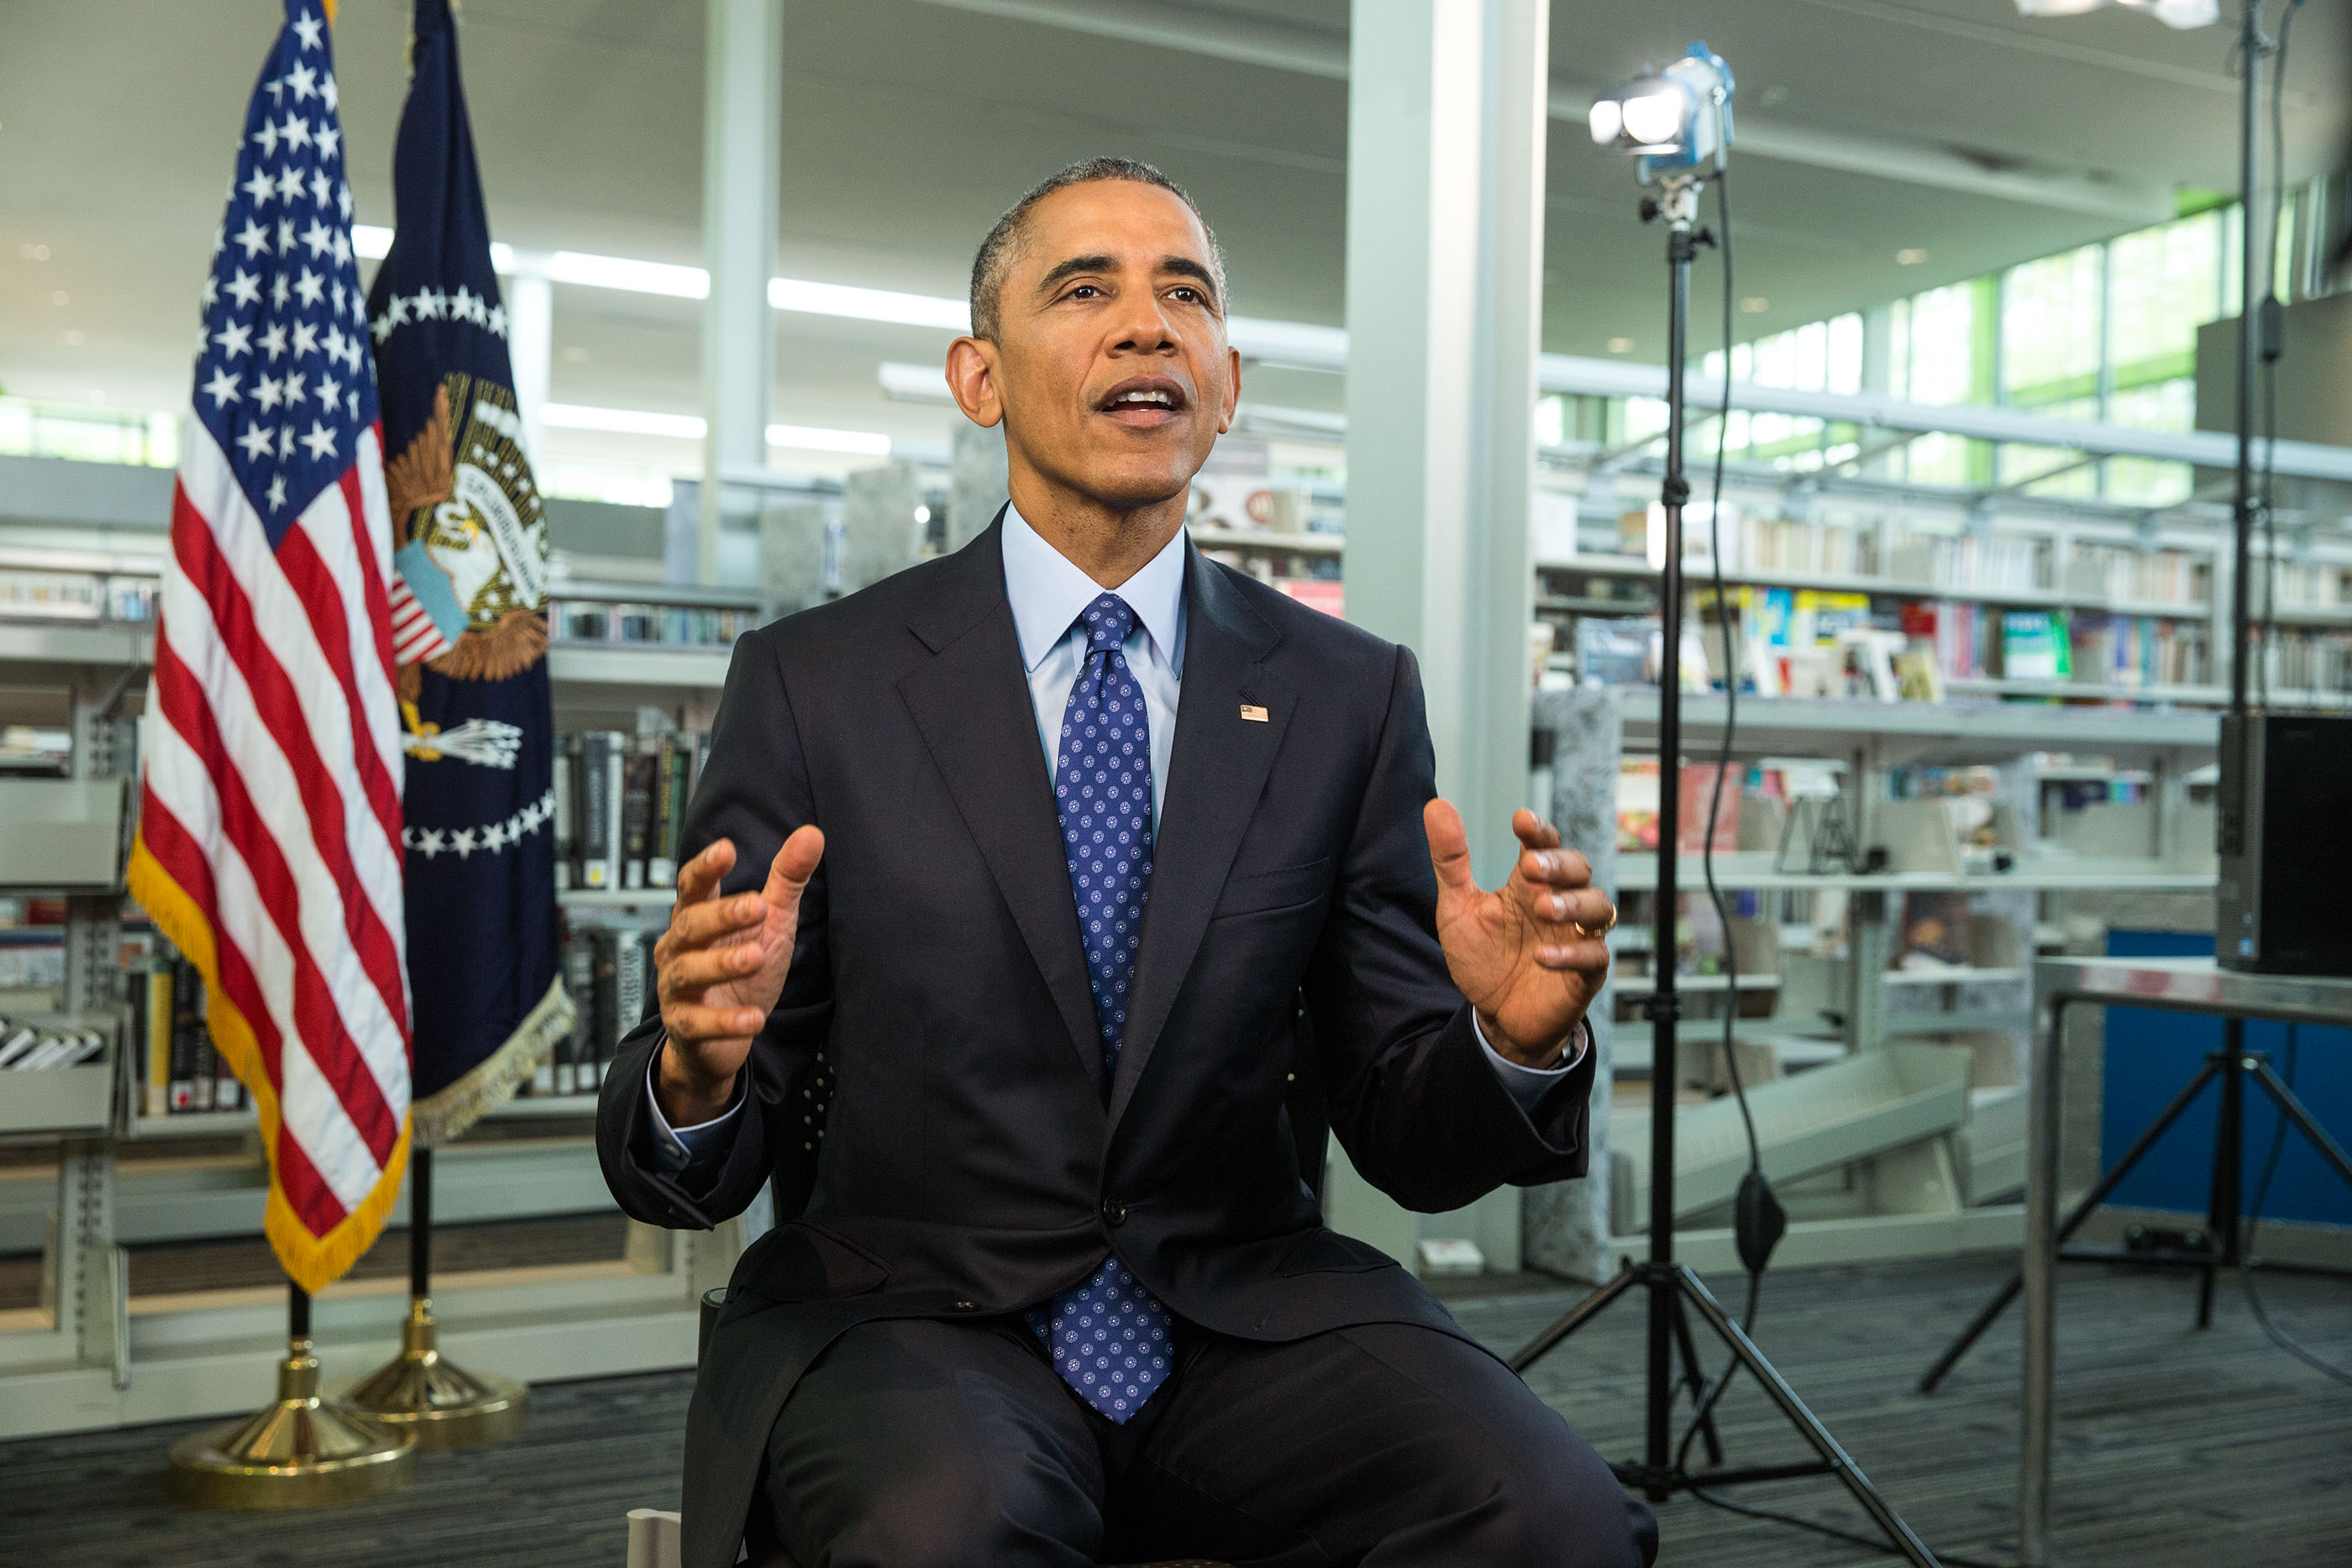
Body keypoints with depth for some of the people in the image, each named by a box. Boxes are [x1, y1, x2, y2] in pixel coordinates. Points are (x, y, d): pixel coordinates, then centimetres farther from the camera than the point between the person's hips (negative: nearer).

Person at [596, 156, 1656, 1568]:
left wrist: (1514, 1039, -16)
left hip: (1245, 1315, 2)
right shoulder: (814, 683, -1)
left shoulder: (1350, 696, 4)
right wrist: (700, 1069, -23)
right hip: (912, 1324, -1)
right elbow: (691, 1179, 0)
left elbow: (1408, 1144, 5)